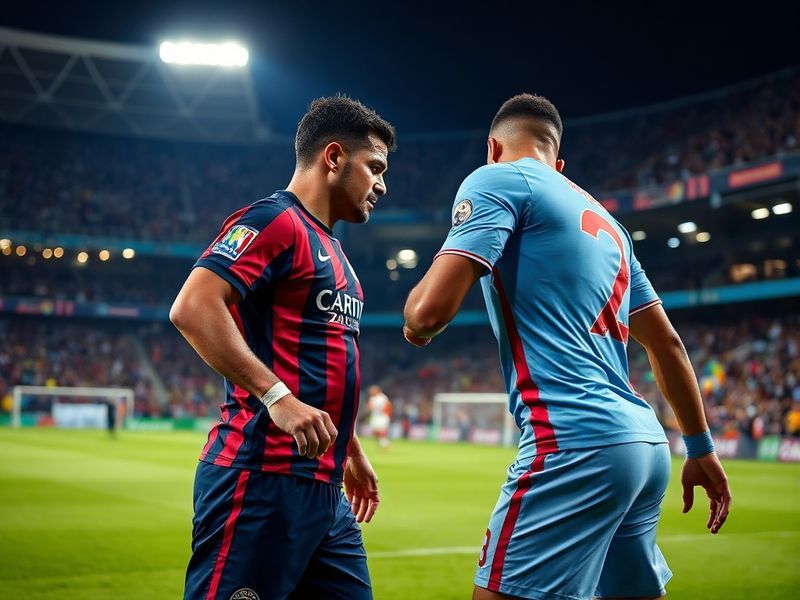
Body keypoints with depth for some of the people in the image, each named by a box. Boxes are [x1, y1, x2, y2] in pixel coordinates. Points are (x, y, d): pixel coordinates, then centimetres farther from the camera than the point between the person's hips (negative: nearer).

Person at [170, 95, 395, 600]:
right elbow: (192, 308, -22)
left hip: (325, 487, 10)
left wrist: (352, 451, 28)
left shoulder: (331, 250, 21)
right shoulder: (275, 220, -8)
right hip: (264, 479, -10)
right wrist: (277, 397, -27)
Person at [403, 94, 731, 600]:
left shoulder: (498, 180, 1)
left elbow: (430, 311, -11)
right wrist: (701, 448, 29)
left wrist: (417, 327, 11)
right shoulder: (603, 219, 23)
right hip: (646, 443, 9)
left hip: (576, 442, -8)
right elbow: (667, 343, 24)